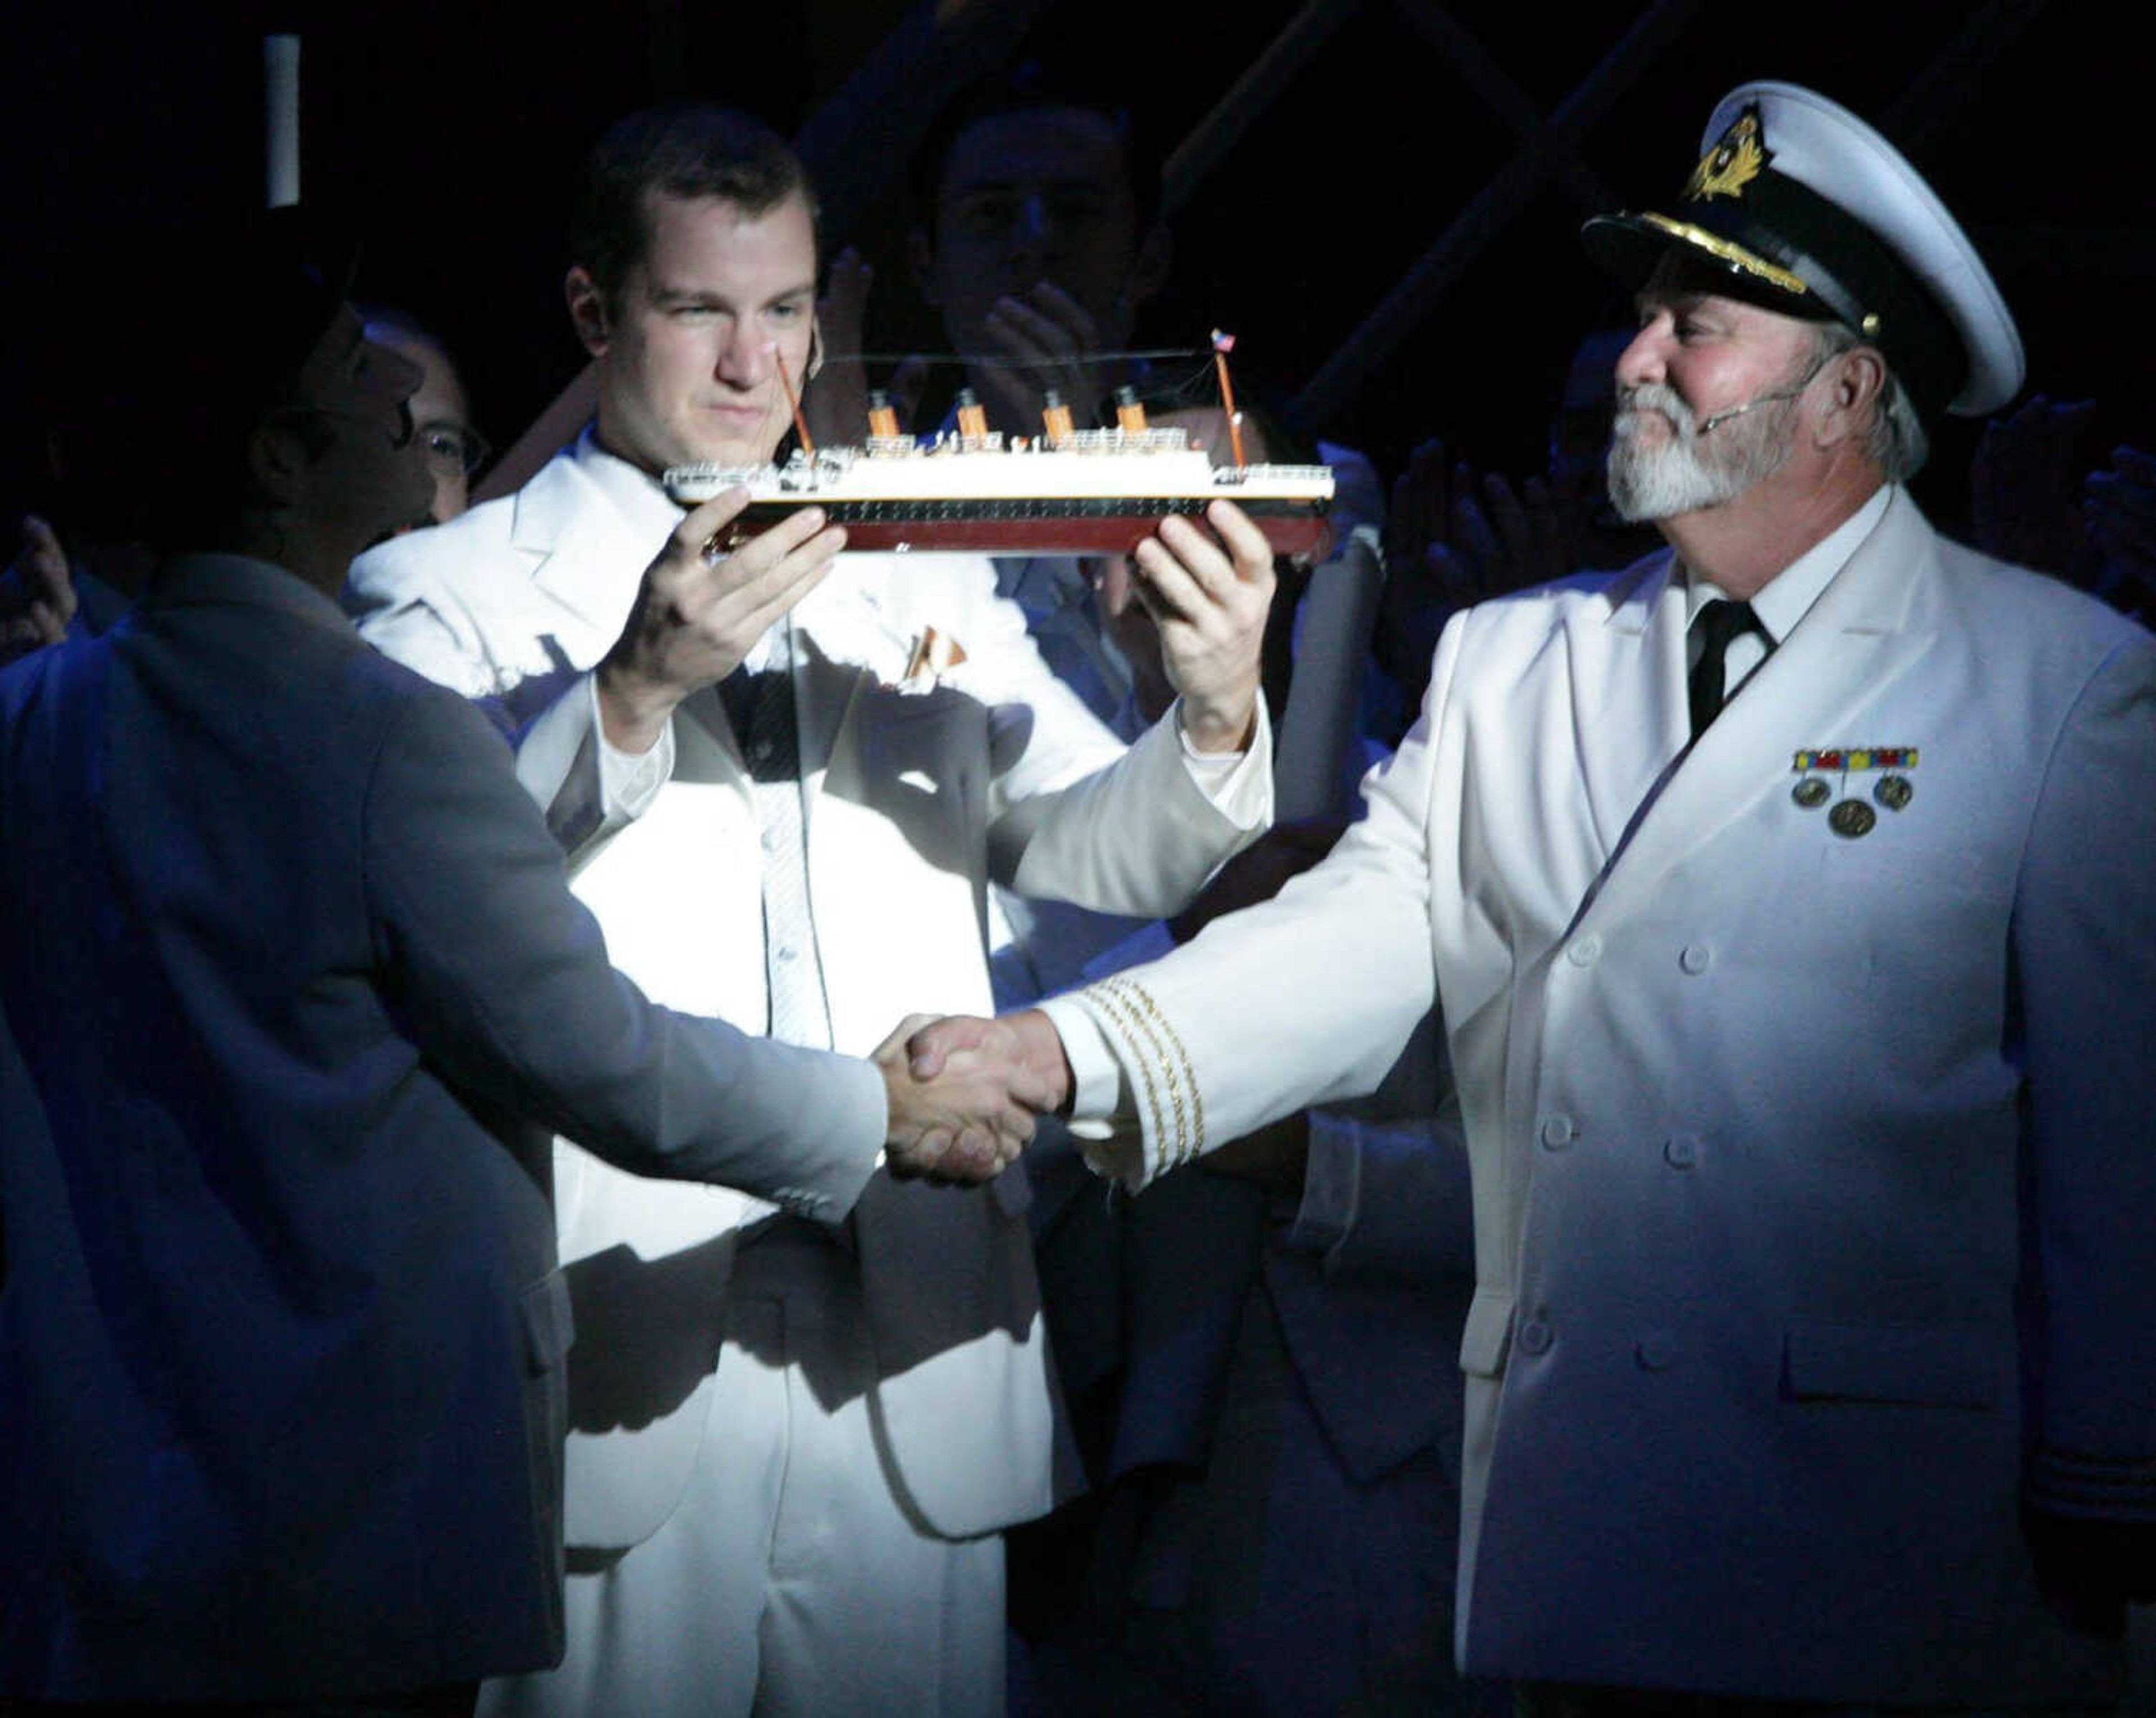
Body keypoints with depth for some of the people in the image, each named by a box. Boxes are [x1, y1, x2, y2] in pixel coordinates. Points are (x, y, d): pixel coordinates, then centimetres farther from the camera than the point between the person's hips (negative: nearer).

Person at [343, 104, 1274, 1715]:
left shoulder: (923, 585, 16)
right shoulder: (454, 599, 2)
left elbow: (1099, 846, 7)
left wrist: (1216, 713, -13)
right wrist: (634, 694, -27)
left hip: (916, 1375, 4)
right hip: (625, 1368, -4)